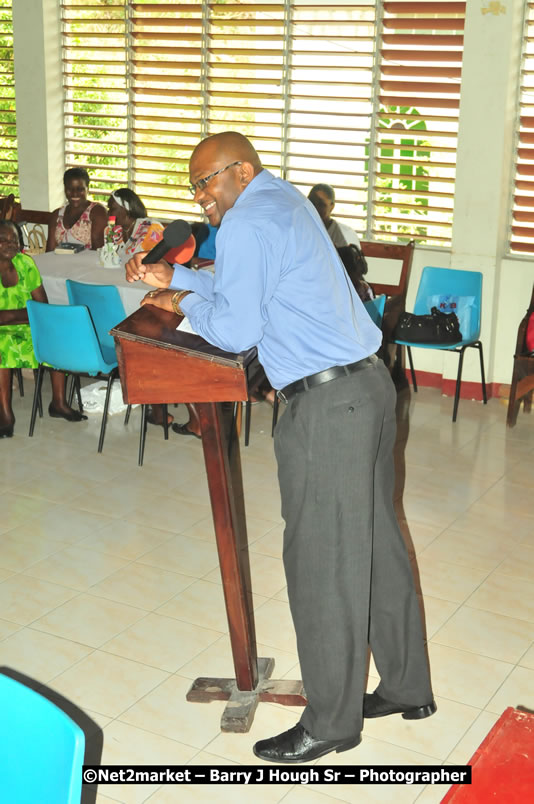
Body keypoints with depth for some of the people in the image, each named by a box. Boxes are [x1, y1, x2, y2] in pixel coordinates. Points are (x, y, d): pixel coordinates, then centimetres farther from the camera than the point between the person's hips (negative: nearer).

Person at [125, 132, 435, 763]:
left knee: (323, 566, 1)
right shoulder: (285, 202, 18)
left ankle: (331, 724, 15)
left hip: (325, 405, -10)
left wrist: (186, 303, 3)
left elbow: (235, 329, -14)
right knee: (377, 544, 18)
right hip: (369, 384, 10)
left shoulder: (246, 223, -12)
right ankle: (407, 688, 32)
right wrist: (173, 279, 21)